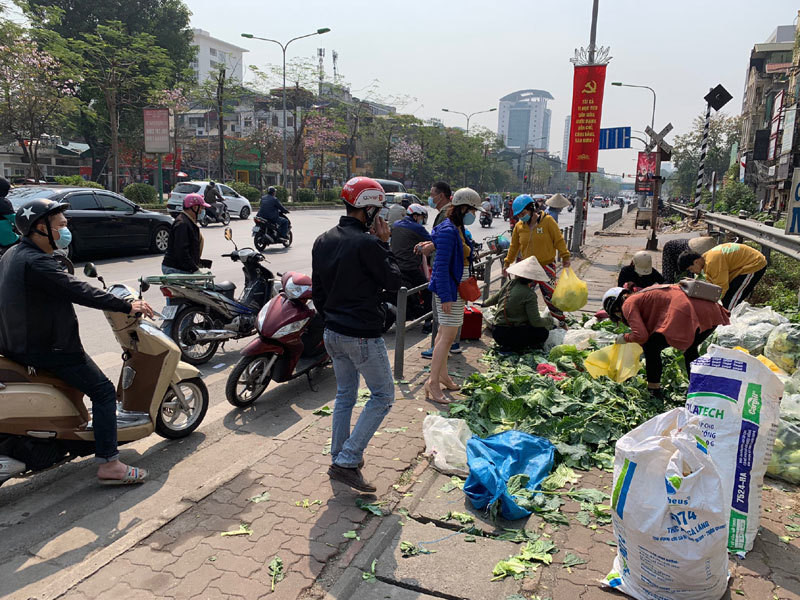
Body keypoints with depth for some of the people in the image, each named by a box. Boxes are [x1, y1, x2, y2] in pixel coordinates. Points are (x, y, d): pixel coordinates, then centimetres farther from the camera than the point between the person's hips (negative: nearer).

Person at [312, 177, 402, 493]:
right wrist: (384, 244, -4)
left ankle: (338, 457, 30)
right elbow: (394, 282, -10)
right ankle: (348, 461, 3)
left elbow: (317, 290, 12)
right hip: (362, 335, -8)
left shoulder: (323, 241, 6)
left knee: (345, 394, 21)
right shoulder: (367, 243, -20)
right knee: (382, 396, 6)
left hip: (333, 333, 8)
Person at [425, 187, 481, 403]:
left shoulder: (458, 230, 12)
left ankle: (442, 373, 28)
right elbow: (441, 266, -22)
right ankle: (432, 382, -5)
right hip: (447, 289, -10)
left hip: (456, 288, 10)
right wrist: (446, 296, -24)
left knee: (444, 333, 17)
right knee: (448, 335, -9)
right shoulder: (447, 231, -19)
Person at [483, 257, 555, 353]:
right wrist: (549, 320, 6)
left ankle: (508, 346, 7)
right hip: (509, 334, -7)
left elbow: (494, 298, 21)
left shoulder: (509, 284, 4)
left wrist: (485, 303, 43)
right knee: (543, 332, 3)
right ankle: (517, 348, -7)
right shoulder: (529, 295, -15)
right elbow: (535, 321, -15)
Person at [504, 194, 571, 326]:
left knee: (550, 295, -5)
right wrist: (508, 262, 14)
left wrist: (565, 256, -7)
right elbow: (514, 246, 13)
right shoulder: (519, 226, 2)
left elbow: (559, 240, -5)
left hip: (546, 266, -4)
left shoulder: (547, 220, -9)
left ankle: (561, 321, 12)